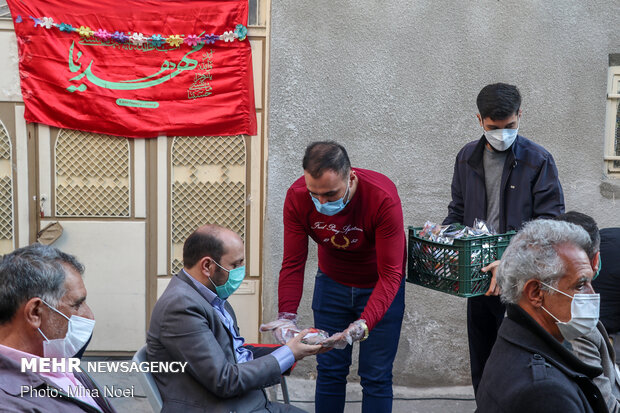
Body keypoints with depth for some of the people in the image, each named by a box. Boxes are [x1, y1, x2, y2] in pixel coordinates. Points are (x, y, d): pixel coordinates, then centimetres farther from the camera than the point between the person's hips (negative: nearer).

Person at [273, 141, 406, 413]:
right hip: (332, 283, 3)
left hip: (379, 287, -3)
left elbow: (390, 275, -32)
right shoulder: (297, 197, -22)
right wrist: (287, 315, -31)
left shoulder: (383, 197, -33)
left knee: (376, 376, 0)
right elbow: (293, 264, -16)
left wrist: (362, 325, -45)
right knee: (329, 370, 7)